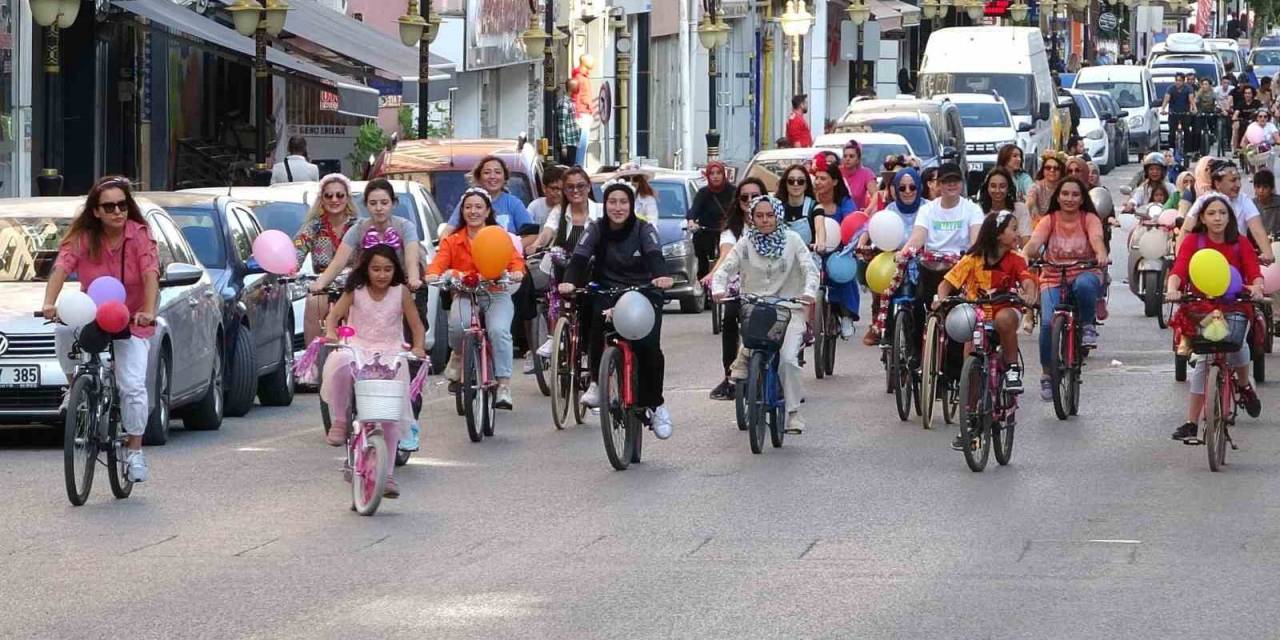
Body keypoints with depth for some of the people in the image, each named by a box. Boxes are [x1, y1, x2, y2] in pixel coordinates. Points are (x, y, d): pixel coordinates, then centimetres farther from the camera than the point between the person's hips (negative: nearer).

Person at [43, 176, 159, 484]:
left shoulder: (140, 234, -14)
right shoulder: (82, 237, -11)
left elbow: (150, 274, -25)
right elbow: (62, 266, -24)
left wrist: (149, 311, -43)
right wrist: (50, 303, -43)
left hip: (131, 321, -2)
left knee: (133, 386, -13)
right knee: (64, 330, -32)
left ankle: (134, 452, 1)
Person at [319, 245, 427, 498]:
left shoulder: (401, 293, 3)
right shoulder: (355, 292, 2)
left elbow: (417, 325, 3)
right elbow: (334, 314, -9)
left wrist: (418, 347, -17)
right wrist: (330, 332, -31)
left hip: (390, 355, 1)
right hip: (357, 349, -1)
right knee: (340, 364, -38)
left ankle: (386, 475, -1)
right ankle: (339, 421, -21)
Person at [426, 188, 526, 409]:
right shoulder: (452, 241, 7)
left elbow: (515, 260, -8)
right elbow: (439, 262, -8)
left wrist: (516, 273, -32)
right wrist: (433, 275, -32)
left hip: (496, 294, -1)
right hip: (465, 295, 1)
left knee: (498, 330, -30)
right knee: (457, 324, -33)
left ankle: (504, 387, -24)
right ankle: (457, 355, 2)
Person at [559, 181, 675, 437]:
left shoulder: (643, 229, -3)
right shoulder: (596, 229, 0)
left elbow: (654, 255, -21)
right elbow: (579, 258, -13)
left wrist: (661, 276, -44)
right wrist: (569, 281, -35)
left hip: (643, 294, -1)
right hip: (607, 292, 1)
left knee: (649, 346, -20)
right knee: (598, 319, -33)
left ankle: (655, 404, 0)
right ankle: (596, 382, -14)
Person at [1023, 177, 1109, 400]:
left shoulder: (1089, 219, 1)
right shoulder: (1049, 221, 2)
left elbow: (1097, 239, -19)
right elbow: (1034, 241, -14)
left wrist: (1101, 254, -42)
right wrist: (1024, 255, -37)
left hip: (1084, 274, -1)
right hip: (1053, 279, 1)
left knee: (1084, 285, -39)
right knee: (1049, 323, -21)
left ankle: (1088, 325, -10)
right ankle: (1047, 375, -2)